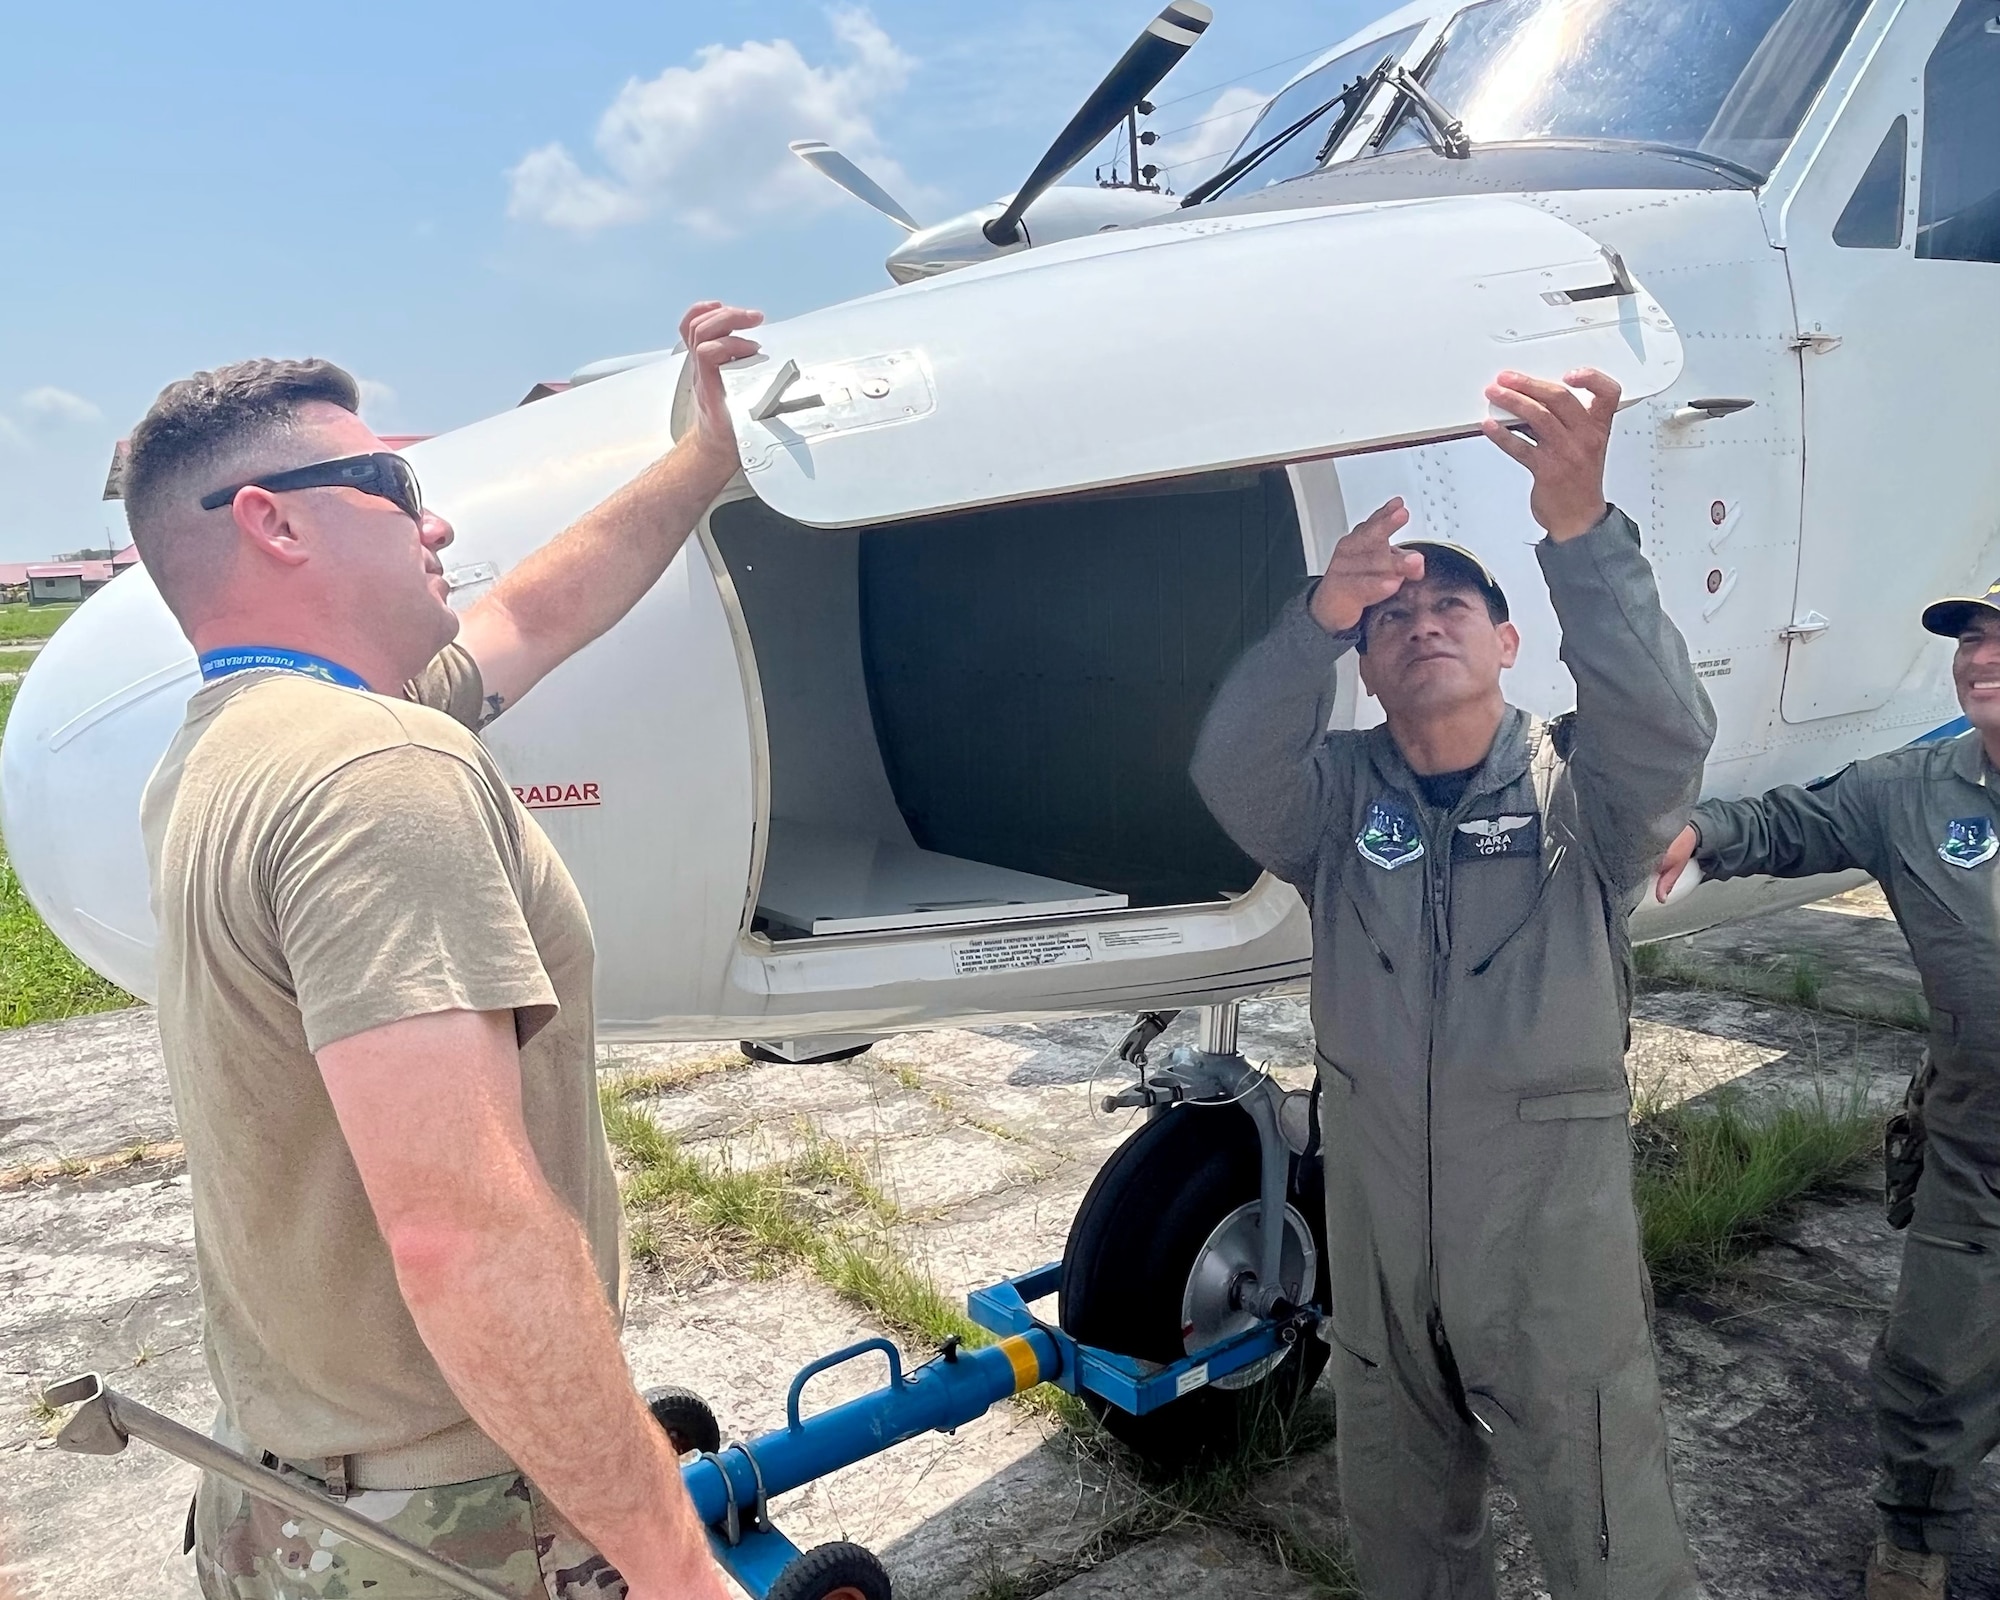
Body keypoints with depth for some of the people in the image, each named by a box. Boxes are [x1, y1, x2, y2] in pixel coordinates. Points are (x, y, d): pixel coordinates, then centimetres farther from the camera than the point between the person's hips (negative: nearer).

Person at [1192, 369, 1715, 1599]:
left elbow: (1668, 732, -28)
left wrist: (1582, 529, -42)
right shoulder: (1336, 795, -2)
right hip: (1379, 1244, 3)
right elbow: (1231, 770, -22)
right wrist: (1322, 614, -39)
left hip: (1558, 1243, -2)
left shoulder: (1582, 788, -6)